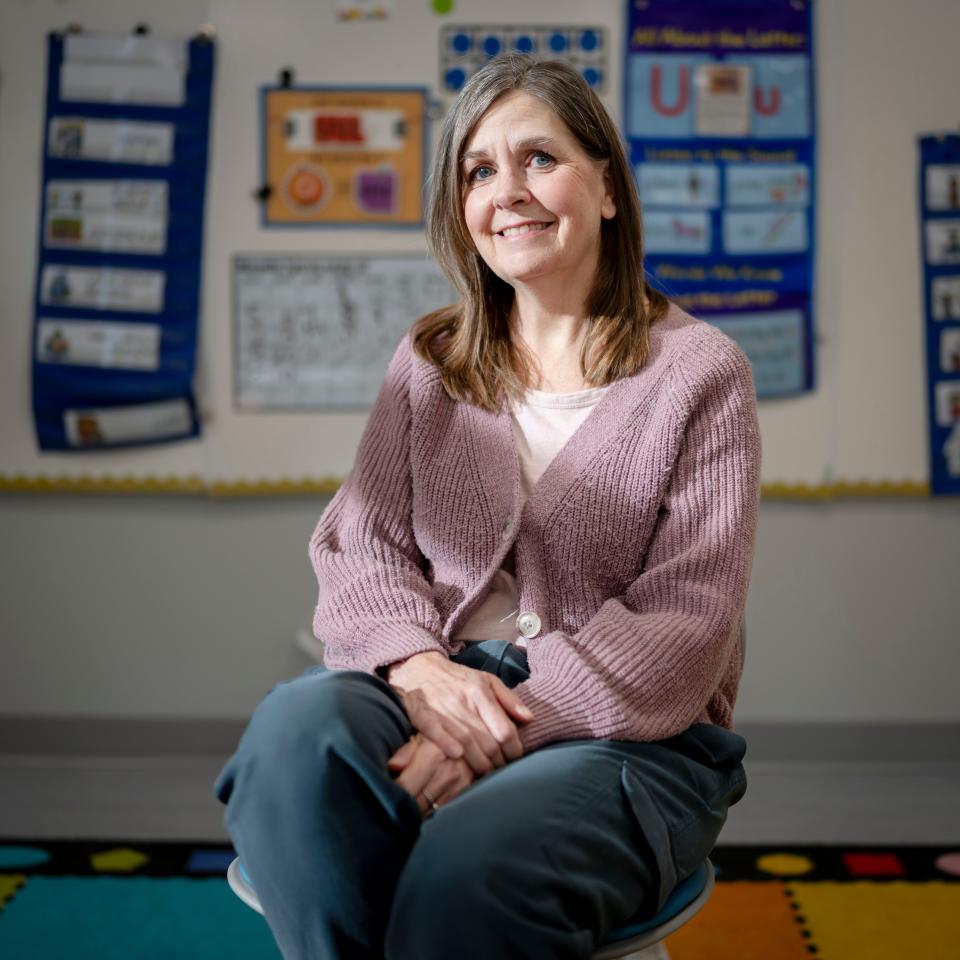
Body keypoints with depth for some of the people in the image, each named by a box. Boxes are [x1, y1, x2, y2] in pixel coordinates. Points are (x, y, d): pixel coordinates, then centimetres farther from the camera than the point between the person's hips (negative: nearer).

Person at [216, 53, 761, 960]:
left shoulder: (699, 372, 2)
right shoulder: (428, 363, 15)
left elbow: (683, 625, -6)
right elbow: (361, 547, 7)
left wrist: (503, 730, -19)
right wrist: (422, 668, -16)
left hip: (627, 732, -3)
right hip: (430, 688, 3)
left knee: (470, 868, -35)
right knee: (295, 723, -30)